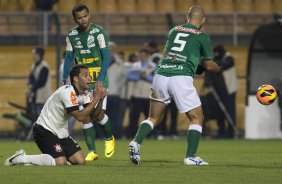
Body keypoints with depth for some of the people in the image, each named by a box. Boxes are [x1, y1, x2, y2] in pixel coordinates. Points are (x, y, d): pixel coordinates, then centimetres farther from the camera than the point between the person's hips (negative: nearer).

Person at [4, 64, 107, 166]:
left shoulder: (85, 93, 3)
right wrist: (96, 98, -28)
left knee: (80, 161, -3)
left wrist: (100, 100, -18)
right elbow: (80, 117, -29)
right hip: (45, 130, -9)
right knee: (60, 163, -25)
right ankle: (21, 158, -8)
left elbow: (90, 117, -4)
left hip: (61, 133, 9)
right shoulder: (68, 92, -24)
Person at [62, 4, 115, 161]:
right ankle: (92, 151, 2)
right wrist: (65, 79, 2)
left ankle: (109, 138, 18)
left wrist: (100, 79, -22)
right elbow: (69, 58, 13)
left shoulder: (99, 32, -9)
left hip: (99, 81, -4)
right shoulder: (72, 35, 6)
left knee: (99, 113, -12)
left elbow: (106, 57, -13)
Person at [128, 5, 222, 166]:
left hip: (160, 75, 4)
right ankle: (191, 157, 0)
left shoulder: (173, 31, 19)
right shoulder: (202, 37, 7)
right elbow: (209, 65, 16)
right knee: (197, 118, 10)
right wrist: (219, 68, 40)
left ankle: (136, 142, -4)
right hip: (181, 78, -4)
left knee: (154, 118, 19)